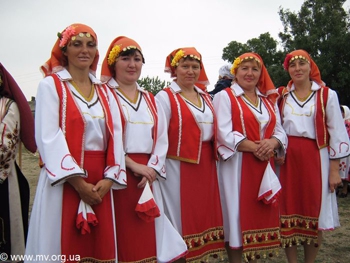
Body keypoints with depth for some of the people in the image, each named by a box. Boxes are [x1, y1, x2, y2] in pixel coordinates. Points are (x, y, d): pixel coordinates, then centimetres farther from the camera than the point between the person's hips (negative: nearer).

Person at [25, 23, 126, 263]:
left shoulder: (104, 91, 14)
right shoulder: (50, 84, -1)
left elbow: (115, 135, 5)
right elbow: (48, 137, -11)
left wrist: (108, 179, -9)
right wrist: (78, 183, -16)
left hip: (100, 182, 5)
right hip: (65, 179, -4)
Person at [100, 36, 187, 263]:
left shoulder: (150, 99, 18)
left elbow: (161, 138, 10)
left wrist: (152, 169, -5)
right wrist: (133, 165, -15)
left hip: (147, 174, 5)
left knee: (147, 239, 10)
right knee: (124, 239, -1)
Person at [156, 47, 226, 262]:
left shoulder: (205, 97, 14)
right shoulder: (165, 96, -6)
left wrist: (214, 153, 8)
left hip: (206, 166, 7)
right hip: (179, 166, -6)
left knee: (205, 214, 13)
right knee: (182, 217, 2)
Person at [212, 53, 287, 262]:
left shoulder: (269, 100, 16)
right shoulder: (225, 96, -3)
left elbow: (280, 131, 10)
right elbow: (225, 134, -14)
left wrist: (272, 143, -13)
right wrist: (254, 147, -20)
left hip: (265, 165, 6)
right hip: (237, 165, -5)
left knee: (260, 215, 10)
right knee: (238, 214, 0)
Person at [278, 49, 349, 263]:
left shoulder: (327, 95, 0)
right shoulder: (281, 95, 8)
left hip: (315, 158, -2)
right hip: (286, 159, 2)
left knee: (315, 213, 6)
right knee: (288, 212, 5)